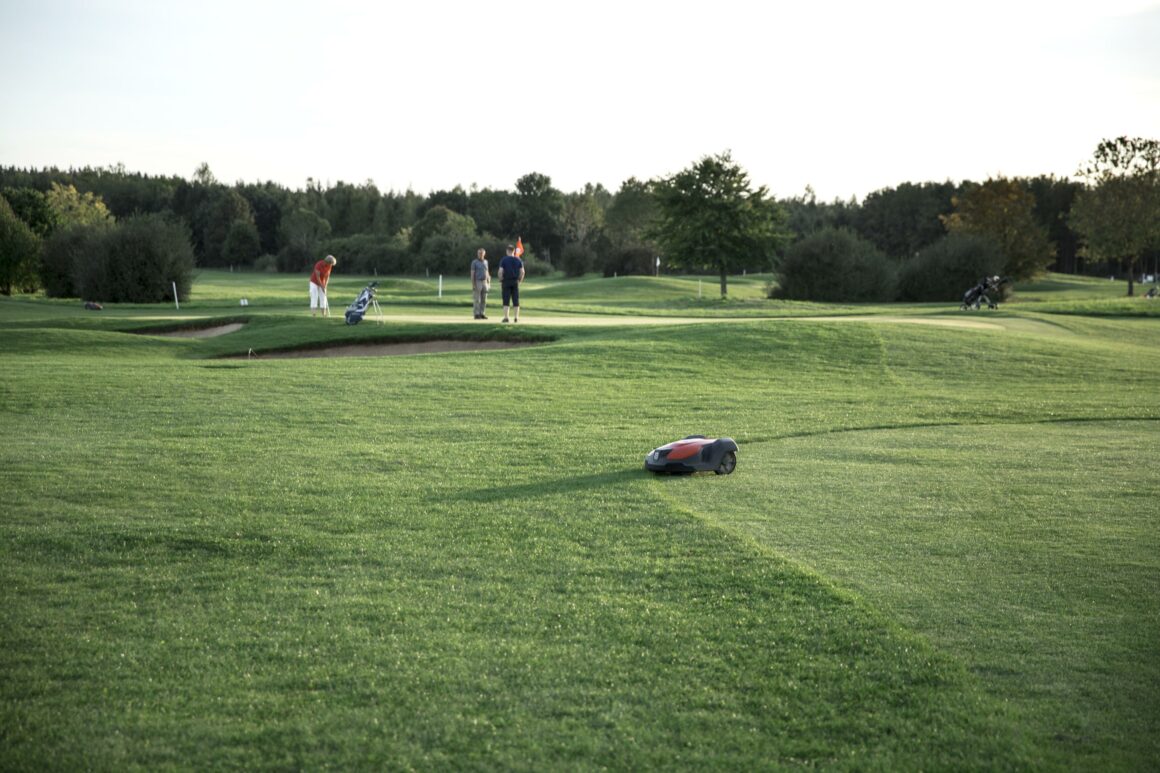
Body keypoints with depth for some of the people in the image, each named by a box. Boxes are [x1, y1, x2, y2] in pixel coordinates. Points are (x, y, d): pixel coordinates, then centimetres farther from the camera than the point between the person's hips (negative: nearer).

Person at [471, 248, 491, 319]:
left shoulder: (485, 262, 12)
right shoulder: (474, 262, -6)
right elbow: (472, 274, -9)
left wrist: (489, 283, 10)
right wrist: (473, 284, -16)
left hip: (484, 282, 6)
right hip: (477, 282, -6)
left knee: (484, 300, 4)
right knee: (477, 299, -6)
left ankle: (482, 314, 9)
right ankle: (477, 314, -3)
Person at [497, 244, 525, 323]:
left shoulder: (504, 260, -4)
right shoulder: (518, 260, 4)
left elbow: (500, 272, -11)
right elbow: (522, 272, 0)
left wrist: (500, 281, -1)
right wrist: (519, 281, 9)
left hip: (506, 282, -2)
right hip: (515, 282, 2)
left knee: (506, 300, -1)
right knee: (516, 300, 5)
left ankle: (506, 317, -6)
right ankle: (516, 317, 3)